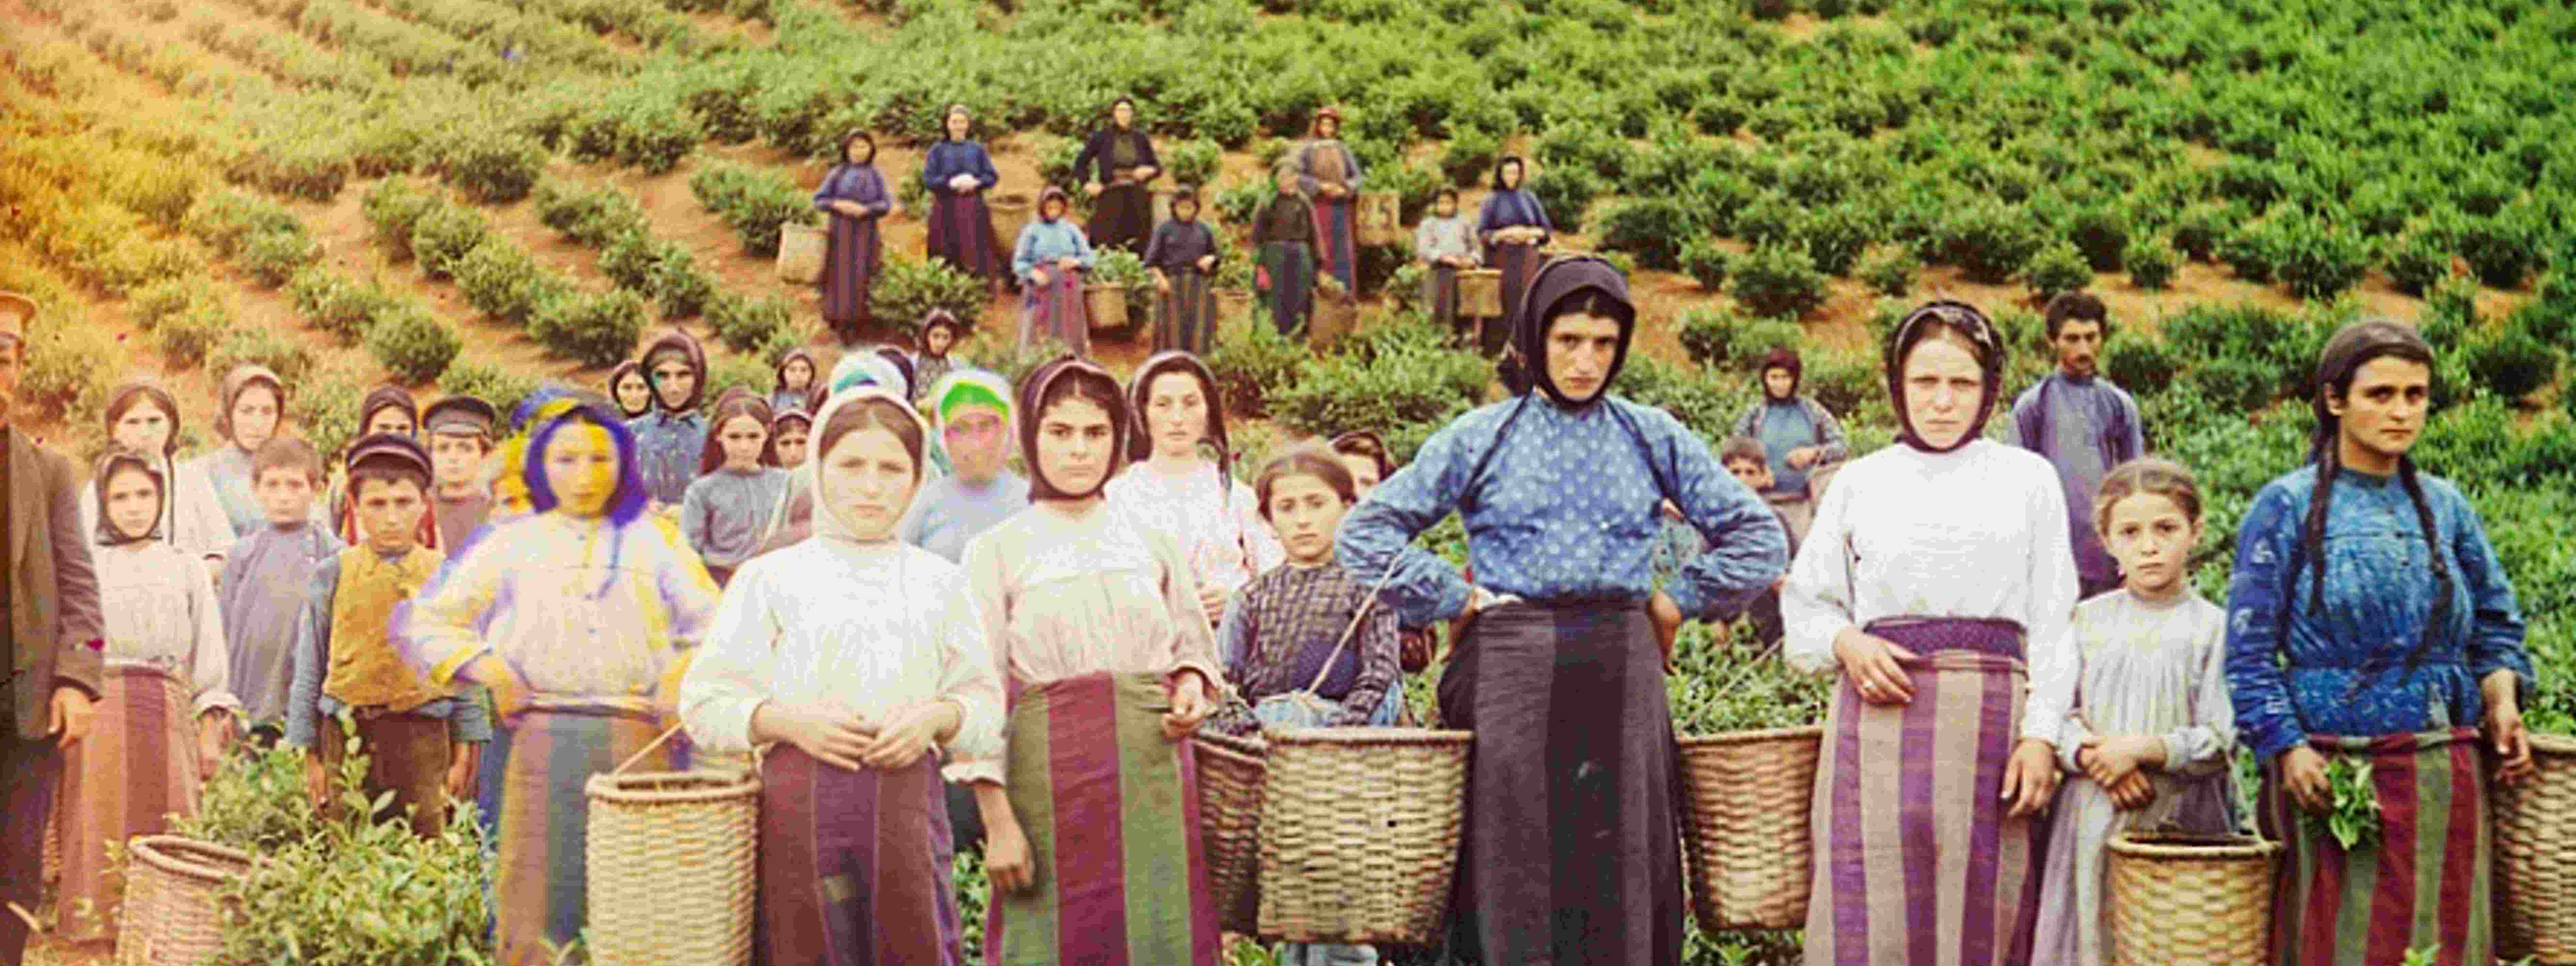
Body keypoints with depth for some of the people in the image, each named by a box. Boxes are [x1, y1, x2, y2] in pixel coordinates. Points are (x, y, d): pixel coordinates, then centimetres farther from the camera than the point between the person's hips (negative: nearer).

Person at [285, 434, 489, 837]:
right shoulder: (332, 576, 6)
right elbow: (309, 670, 10)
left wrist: (464, 753, 7)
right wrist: (310, 755, 7)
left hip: (423, 733, 0)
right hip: (348, 735, 0)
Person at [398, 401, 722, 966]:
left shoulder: (654, 541, 16)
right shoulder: (515, 543, 15)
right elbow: (421, 623, 14)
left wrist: (684, 671, -4)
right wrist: (484, 665, -1)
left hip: (638, 739, 1)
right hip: (542, 741, 0)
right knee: (534, 919, -6)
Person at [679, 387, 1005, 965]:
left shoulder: (939, 581, 15)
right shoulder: (770, 577, 9)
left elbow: (984, 698, 13)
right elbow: (705, 702, 6)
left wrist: (937, 717, -8)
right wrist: (787, 720, -11)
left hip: (909, 800, 1)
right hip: (800, 801, -1)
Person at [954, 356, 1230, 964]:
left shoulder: (1152, 542, 11)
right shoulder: (997, 552, 3)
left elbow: (1194, 647, 23)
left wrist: (1193, 686, -1)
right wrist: (997, 821, -9)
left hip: (1155, 774, 2)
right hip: (1052, 775, -2)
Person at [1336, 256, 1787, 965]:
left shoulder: (1655, 439, 9)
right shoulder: (1480, 439, 6)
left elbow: (1757, 537, 14)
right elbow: (1364, 534, 5)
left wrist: (1679, 602, 7)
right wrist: (1452, 600, 1)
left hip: (1621, 667, 1)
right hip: (1514, 665, -1)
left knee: (1619, 871, 0)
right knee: (1519, 878, -2)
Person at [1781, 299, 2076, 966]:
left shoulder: (2028, 479, 11)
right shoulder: (1861, 481, 13)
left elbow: (2051, 623, 7)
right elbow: (1805, 605, 17)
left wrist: (2042, 735, -3)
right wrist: (1846, 643, -4)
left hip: (1989, 719, -1)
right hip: (1880, 717, 1)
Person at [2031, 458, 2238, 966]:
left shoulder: (2211, 628, -2)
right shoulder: (2088, 621, 7)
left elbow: (2219, 744, -5)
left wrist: (2141, 749, -14)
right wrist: (2091, 757, -13)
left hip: (2180, 823, -2)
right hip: (2094, 822, 2)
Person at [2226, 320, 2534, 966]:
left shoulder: (2444, 505, 12)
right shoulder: (2288, 507, -1)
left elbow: (2496, 621, 18)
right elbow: (2249, 651, -4)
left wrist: (2501, 695, -1)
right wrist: (2288, 750, -14)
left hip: (2450, 773, 4)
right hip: (2339, 772, -4)